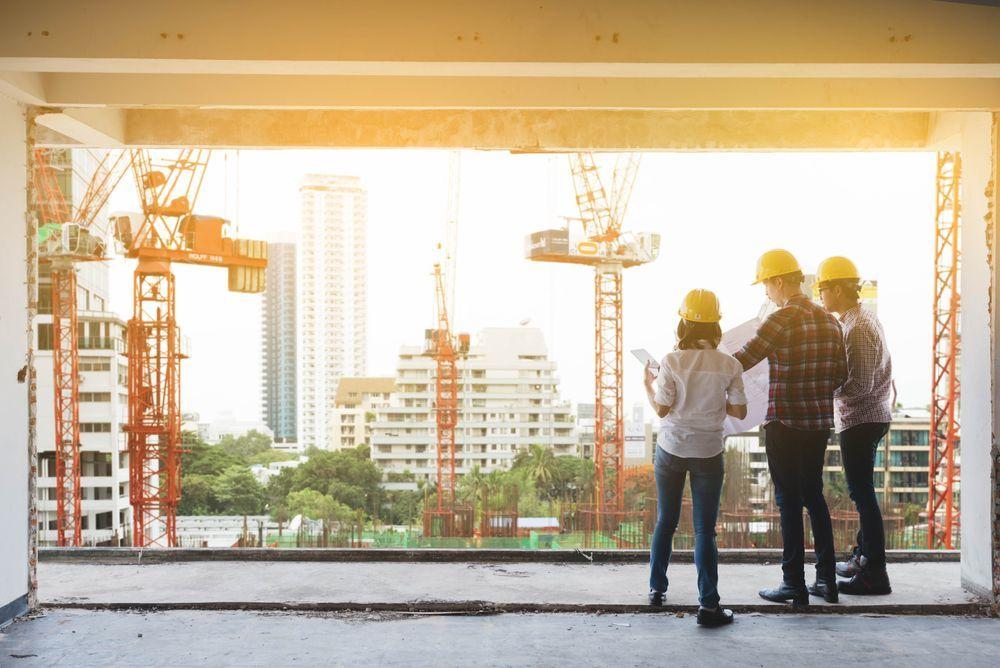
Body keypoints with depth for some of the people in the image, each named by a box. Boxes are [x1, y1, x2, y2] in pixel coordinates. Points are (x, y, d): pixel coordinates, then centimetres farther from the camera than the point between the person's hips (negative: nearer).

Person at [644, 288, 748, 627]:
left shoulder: (672, 362, -12)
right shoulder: (729, 365, -7)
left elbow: (661, 409, -9)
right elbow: (739, 411, -2)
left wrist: (648, 385, 8)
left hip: (671, 450, 0)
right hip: (708, 454, 0)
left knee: (665, 522, 17)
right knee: (705, 530, 4)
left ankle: (657, 588, 29)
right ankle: (708, 605, 2)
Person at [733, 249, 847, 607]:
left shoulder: (781, 320, -15)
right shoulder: (829, 320, 8)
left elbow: (741, 361, -19)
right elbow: (841, 375, 12)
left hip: (785, 425, -7)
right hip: (819, 423, 7)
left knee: (789, 501, 2)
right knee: (814, 497, 17)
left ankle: (795, 584, 9)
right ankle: (826, 579, 22)